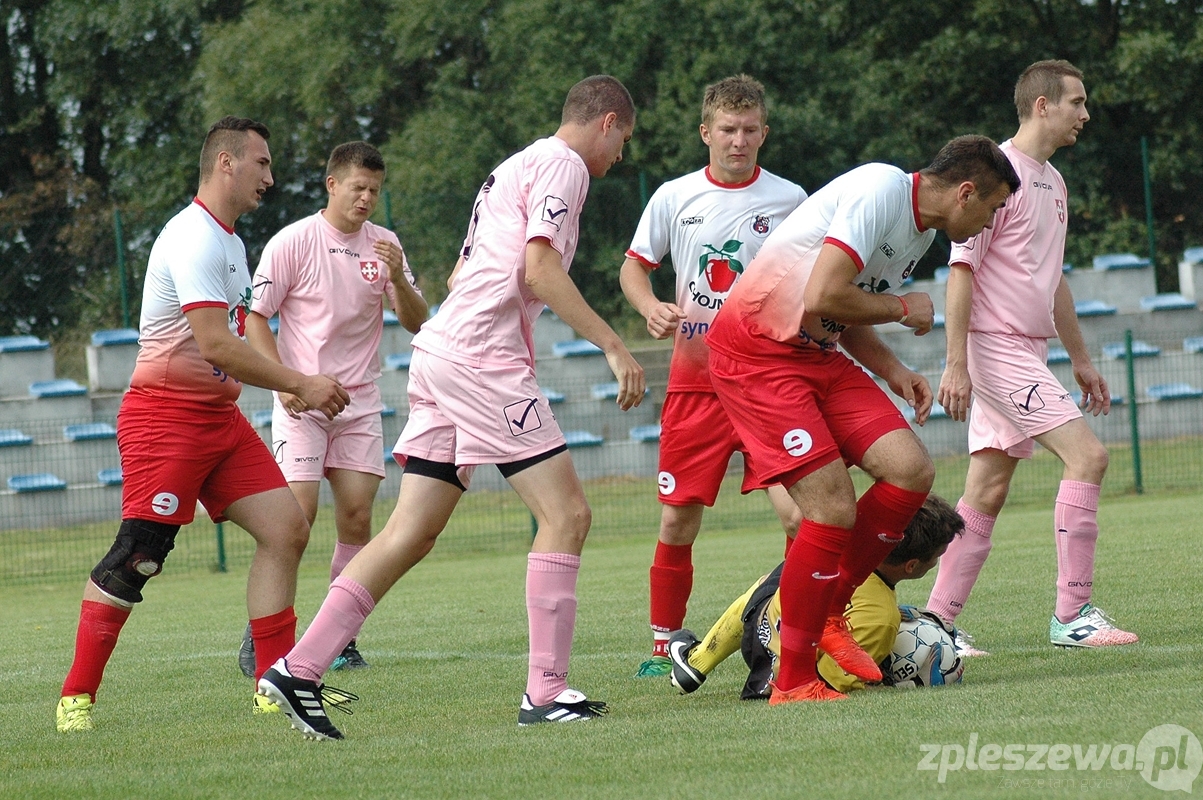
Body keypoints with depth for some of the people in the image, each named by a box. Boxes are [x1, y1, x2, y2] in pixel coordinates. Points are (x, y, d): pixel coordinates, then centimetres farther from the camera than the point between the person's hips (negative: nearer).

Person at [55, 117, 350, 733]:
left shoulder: (227, 240, 17)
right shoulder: (194, 239, -16)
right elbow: (216, 345, -23)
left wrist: (291, 389, 16)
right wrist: (302, 385, -18)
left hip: (219, 415, 10)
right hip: (166, 411, -9)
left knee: (286, 529, -1)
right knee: (136, 560, -11)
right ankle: (76, 696, -3)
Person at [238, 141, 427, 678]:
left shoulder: (384, 244, 6)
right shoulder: (294, 242, -5)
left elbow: (416, 322, 5)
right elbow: (255, 318, -3)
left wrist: (397, 278, -15)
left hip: (360, 402, 4)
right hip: (302, 402, -4)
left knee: (356, 519, -3)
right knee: (297, 515, -13)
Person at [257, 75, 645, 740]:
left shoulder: (515, 168, 26)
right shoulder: (562, 163, -3)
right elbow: (539, 269, -17)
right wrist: (612, 346, -18)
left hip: (442, 354, 10)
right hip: (483, 358, -10)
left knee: (411, 535, 6)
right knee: (566, 514, -8)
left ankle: (297, 669, 3)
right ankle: (545, 692, -10)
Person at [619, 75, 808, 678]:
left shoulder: (789, 200, 2)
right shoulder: (675, 197, 5)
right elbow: (634, 266, 15)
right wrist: (651, 308, -6)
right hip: (694, 380, 2)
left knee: (799, 513, -16)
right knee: (677, 522, 4)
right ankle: (664, 646, 19)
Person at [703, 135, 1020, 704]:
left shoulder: (923, 230, 13)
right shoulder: (882, 190, -20)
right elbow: (822, 298, -27)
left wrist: (892, 371, 4)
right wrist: (902, 309, -11)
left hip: (818, 356, 9)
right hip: (756, 353, -9)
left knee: (911, 469, -6)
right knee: (834, 509, -16)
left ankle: (828, 615, 11)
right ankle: (793, 683, -3)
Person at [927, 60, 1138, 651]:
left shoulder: (1052, 181, 17)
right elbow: (961, 269, -16)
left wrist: (1079, 357, 28)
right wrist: (956, 364, -20)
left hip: (1027, 351, 9)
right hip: (996, 349, -9)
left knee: (986, 492, 7)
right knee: (1087, 455, -15)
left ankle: (937, 623, 9)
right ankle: (1071, 614, -12)